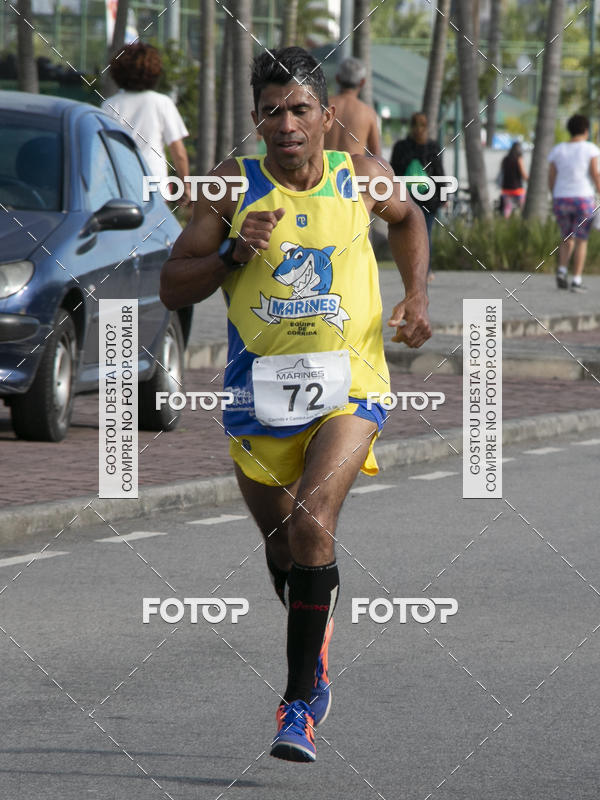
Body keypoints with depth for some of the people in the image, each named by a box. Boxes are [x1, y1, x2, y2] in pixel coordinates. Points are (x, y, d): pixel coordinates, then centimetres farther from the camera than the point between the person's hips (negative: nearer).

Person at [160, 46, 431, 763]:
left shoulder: (361, 176, 1)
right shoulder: (234, 184, -3)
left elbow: (406, 219, 25)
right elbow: (172, 288, -2)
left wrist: (416, 295, 10)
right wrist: (233, 252, -18)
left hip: (349, 386, -2)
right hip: (259, 390, 2)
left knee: (312, 524, -22)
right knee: (281, 548, 14)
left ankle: (299, 704, -16)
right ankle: (316, 660, 45)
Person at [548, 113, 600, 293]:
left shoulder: (557, 150, 4)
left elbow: (551, 177, 3)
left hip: (561, 201, 3)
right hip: (583, 200, -3)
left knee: (567, 238, 19)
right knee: (581, 241, 4)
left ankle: (562, 270, -3)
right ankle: (576, 281, -3)